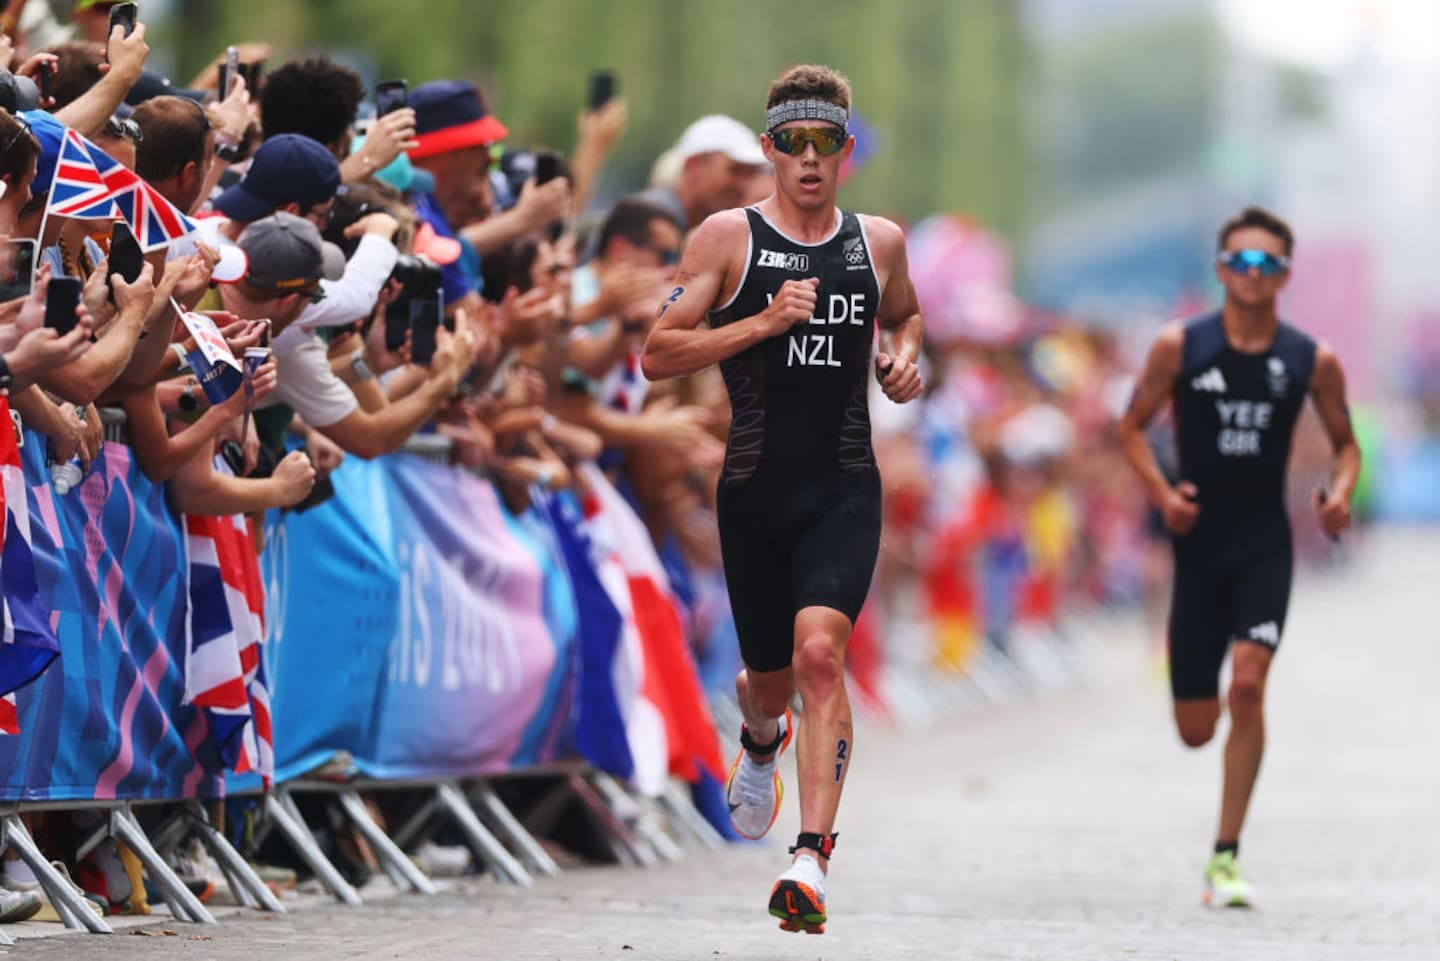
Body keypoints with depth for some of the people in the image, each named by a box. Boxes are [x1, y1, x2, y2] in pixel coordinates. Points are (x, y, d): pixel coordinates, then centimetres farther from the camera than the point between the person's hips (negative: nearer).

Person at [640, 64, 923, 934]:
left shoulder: (880, 241, 9)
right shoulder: (728, 237, -1)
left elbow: (906, 315, 31)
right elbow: (657, 354, -5)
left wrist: (904, 357, 8)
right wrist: (763, 322, -15)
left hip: (845, 490, 0)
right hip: (756, 490, 0)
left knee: (819, 651, -21)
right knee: (771, 676, 12)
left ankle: (814, 859, -26)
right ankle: (760, 738, 52)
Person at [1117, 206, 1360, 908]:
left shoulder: (1312, 362, 0)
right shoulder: (1180, 347, -3)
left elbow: (1345, 441, 12)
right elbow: (1132, 426, 5)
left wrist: (1341, 492, -9)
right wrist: (1162, 493, -12)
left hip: (1265, 545, -1)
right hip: (1200, 543, 1)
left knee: (1248, 685, -20)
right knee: (1195, 730, 4)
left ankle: (1226, 857, -13)